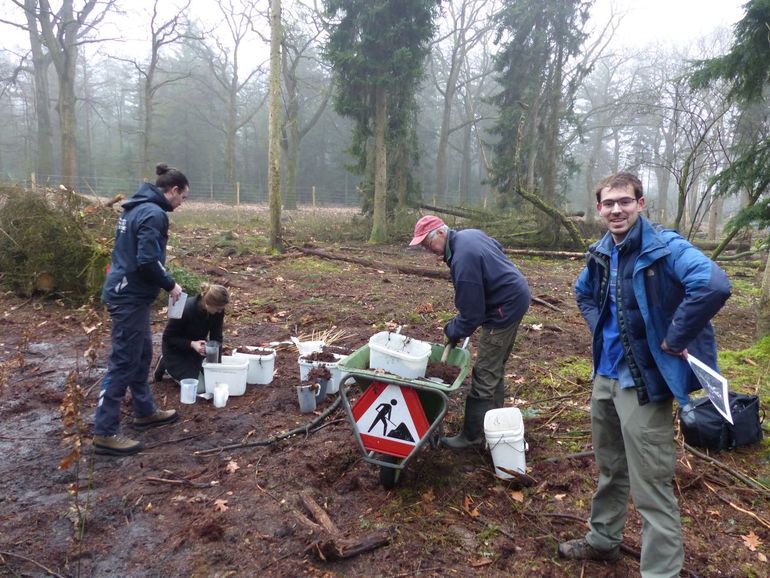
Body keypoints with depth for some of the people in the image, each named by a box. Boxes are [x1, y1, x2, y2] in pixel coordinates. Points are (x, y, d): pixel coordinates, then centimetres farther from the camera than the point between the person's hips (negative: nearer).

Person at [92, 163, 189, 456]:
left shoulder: (135, 207, 13)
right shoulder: (154, 213, -17)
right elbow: (147, 261, -24)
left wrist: (164, 281, 17)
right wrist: (170, 284, -9)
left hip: (123, 291, 10)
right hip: (130, 297, -10)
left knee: (141, 354, 19)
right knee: (123, 362, -4)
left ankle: (145, 412, 33)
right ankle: (105, 432, 4)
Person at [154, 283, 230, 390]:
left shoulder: (218, 311, -20)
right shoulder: (185, 309, -34)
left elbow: (216, 338, -12)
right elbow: (168, 337, -23)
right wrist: (191, 344, -36)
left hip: (198, 345, 5)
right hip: (176, 349, -5)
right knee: (199, 387, -13)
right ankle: (166, 364, 8)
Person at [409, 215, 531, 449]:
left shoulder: (463, 260, -29)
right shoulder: (470, 234, 1)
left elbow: (471, 313, -25)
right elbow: (498, 249, 21)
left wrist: (452, 332, -6)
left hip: (505, 308, -11)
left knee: (484, 376, -5)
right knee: (495, 367, 21)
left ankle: (472, 435, 3)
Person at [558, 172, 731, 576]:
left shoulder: (664, 247, -17)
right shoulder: (601, 253, 5)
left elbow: (714, 285, -34)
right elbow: (583, 293, 25)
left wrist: (673, 339, -26)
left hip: (644, 381, -7)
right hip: (605, 374, 8)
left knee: (651, 487, 0)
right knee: (610, 469, 24)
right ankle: (603, 540, 44)